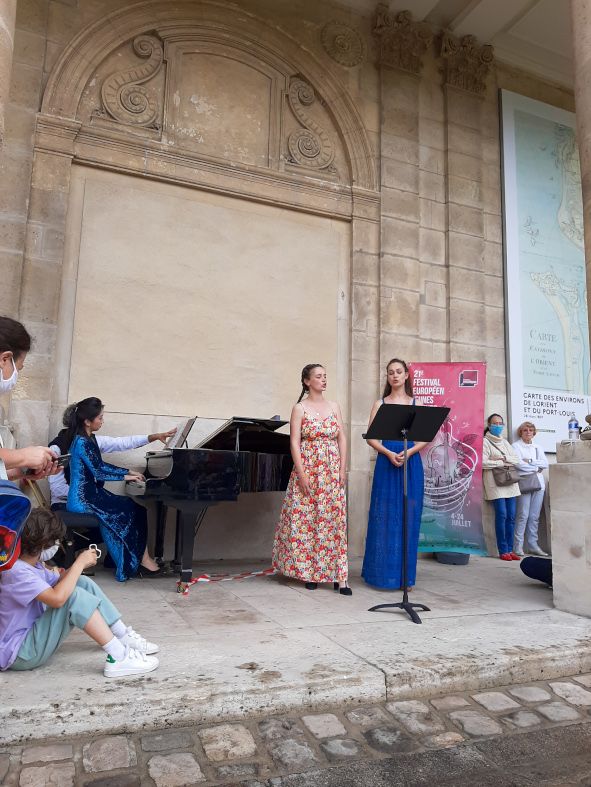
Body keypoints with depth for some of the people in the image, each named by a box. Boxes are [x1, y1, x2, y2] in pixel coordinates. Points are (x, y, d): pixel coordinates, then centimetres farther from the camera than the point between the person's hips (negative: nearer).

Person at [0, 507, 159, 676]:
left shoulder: (32, 564, 5)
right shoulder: (15, 572, -25)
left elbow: (57, 583, 15)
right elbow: (57, 598, -37)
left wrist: (80, 564, -5)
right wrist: (80, 564, -24)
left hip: (33, 633, 10)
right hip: (19, 654, -10)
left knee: (83, 583, 0)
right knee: (75, 596, -28)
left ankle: (124, 636, 2)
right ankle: (119, 658, -27)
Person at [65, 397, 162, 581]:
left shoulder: (87, 439, 12)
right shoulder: (82, 442, -18)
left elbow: (101, 466, 18)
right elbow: (99, 472, -19)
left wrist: (128, 472, 13)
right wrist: (125, 477, -8)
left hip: (91, 493, 9)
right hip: (83, 499, -9)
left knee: (133, 509, 0)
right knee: (129, 512, -11)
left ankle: (139, 560, 0)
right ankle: (141, 560, -2)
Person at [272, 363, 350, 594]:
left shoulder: (334, 406, 10)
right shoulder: (300, 408, -1)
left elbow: (342, 438, 8)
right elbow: (295, 442, -7)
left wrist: (342, 469, 0)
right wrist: (301, 473, -14)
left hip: (332, 473, 3)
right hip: (308, 469, -3)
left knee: (334, 521, 1)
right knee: (306, 520, 1)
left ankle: (337, 576, 4)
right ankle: (308, 572, 15)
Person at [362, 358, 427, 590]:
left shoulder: (416, 403, 9)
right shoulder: (380, 404, 8)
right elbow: (371, 437, 1)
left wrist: (408, 452, -14)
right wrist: (389, 453, -14)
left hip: (411, 464, 1)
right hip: (386, 462, 0)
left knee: (408, 517, 2)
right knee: (384, 516, 0)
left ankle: (404, 574, 12)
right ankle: (383, 572, 10)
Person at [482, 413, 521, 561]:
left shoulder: (505, 442, 23)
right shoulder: (485, 441, 3)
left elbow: (517, 460, 13)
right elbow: (483, 463, -11)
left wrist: (505, 458, -5)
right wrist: (501, 463, -5)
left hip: (510, 482, 6)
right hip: (495, 482, -6)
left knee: (511, 516, 0)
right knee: (501, 515, -11)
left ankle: (510, 549, 5)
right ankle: (503, 550, -6)